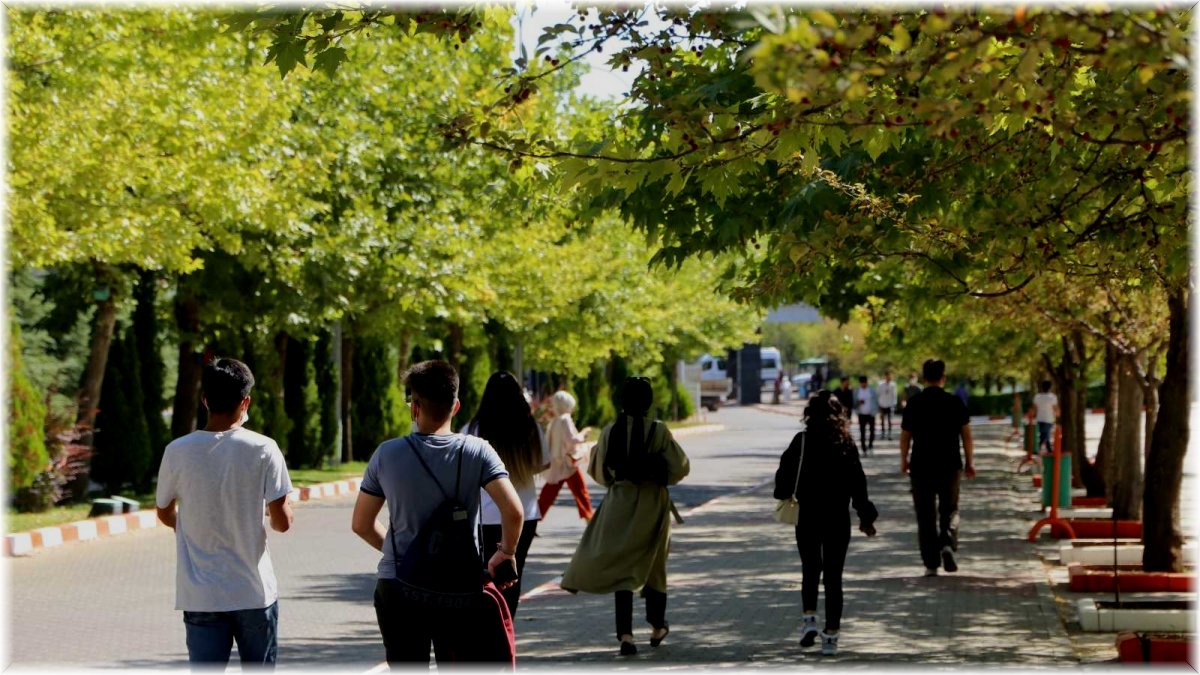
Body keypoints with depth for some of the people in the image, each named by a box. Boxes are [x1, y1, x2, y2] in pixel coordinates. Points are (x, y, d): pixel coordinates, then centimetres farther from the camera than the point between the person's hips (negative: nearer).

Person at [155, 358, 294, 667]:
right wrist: (286, 509, 15)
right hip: (254, 593, -1)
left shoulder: (177, 452, -4)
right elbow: (282, 522, -9)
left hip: (200, 596, 1)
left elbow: (165, 513, 10)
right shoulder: (263, 450, -9)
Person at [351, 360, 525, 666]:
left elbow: (361, 524, 3)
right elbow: (514, 512, -18)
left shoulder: (387, 454, -5)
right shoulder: (477, 452, -8)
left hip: (397, 587, 1)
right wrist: (506, 552, -1)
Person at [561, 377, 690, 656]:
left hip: (619, 504, 1)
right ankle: (657, 627, 30)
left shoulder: (610, 431, -5)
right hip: (651, 505, -1)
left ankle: (625, 633, -9)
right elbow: (679, 467, -6)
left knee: (621, 565, 3)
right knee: (653, 564, 15)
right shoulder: (658, 430, -12)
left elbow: (598, 471, 6)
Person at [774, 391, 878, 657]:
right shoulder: (846, 443, -2)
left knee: (810, 569, 16)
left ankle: (810, 618, -3)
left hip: (807, 515, -1)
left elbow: (785, 473, -5)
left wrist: (784, 497, 15)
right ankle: (831, 634, 2)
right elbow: (857, 482, -1)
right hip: (838, 517, 1)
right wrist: (865, 516, 6)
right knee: (833, 575, 5)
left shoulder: (802, 440, -7)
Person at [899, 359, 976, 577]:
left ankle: (930, 563, 4)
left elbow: (905, 436, 3)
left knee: (926, 516, 6)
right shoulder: (954, 402, -3)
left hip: (921, 467, 0)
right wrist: (970, 462, 9)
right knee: (949, 510, 14)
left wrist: (904, 461, 17)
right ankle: (948, 544, -12)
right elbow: (966, 435, -1)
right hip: (950, 466, 0)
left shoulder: (914, 404, -3)